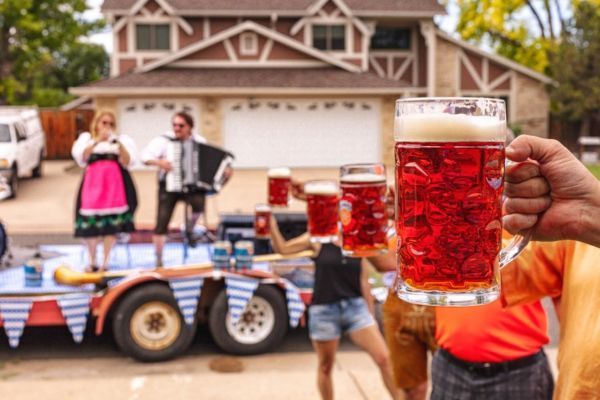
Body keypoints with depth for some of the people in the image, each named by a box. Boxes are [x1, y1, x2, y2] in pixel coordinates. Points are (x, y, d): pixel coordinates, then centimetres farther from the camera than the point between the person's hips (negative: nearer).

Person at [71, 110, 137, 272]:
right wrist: (97, 141, -13)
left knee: (112, 223, -7)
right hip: (93, 183, 1)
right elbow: (81, 157, -4)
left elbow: (126, 162, 2)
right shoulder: (86, 138, 16)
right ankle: (92, 262, 10)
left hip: (114, 183, 0)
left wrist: (119, 143, -11)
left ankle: (104, 263, 1)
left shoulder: (121, 139, 14)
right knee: (90, 223, -4)